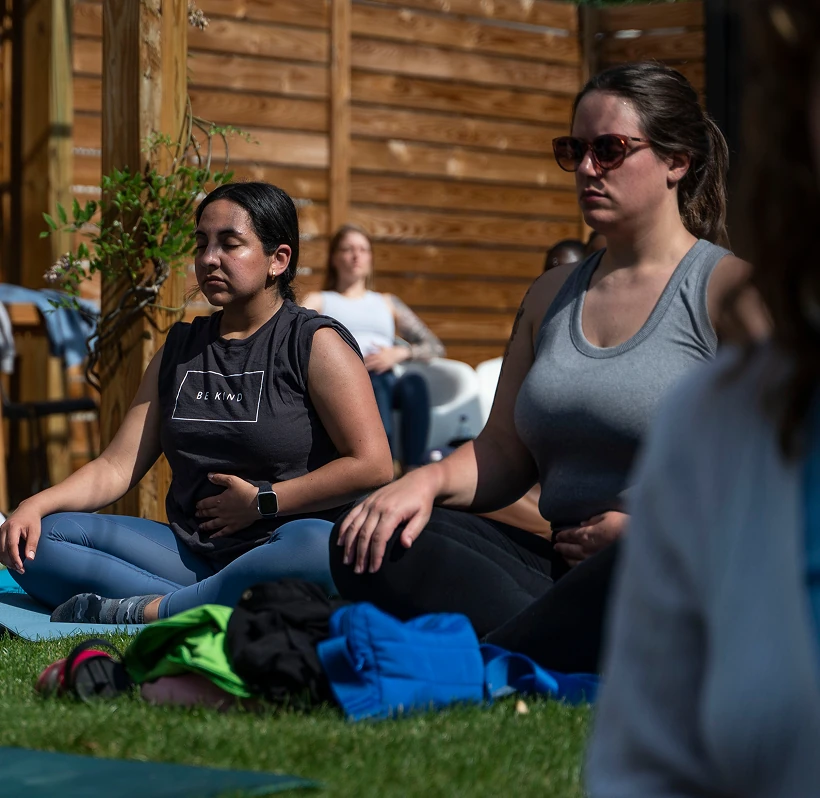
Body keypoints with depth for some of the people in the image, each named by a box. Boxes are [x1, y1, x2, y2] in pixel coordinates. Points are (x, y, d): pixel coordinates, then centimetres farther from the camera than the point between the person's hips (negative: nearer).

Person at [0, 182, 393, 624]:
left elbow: (372, 465, -10)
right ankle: (207, 608, -24)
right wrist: (36, 505, -6)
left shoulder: (315, 343, 0)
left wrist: (262, 502, -8)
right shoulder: (180, 348, 18)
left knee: (316, 547, -42)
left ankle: (142, 611, -31)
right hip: (190, 552, 6)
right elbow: (116, 466, 12)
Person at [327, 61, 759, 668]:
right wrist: (427, 481, -3)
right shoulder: (553, 294, 22)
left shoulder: (729, 286, 1)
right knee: (365, 543, -15)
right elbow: (504, 453, 18)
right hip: (561, 568, 7)